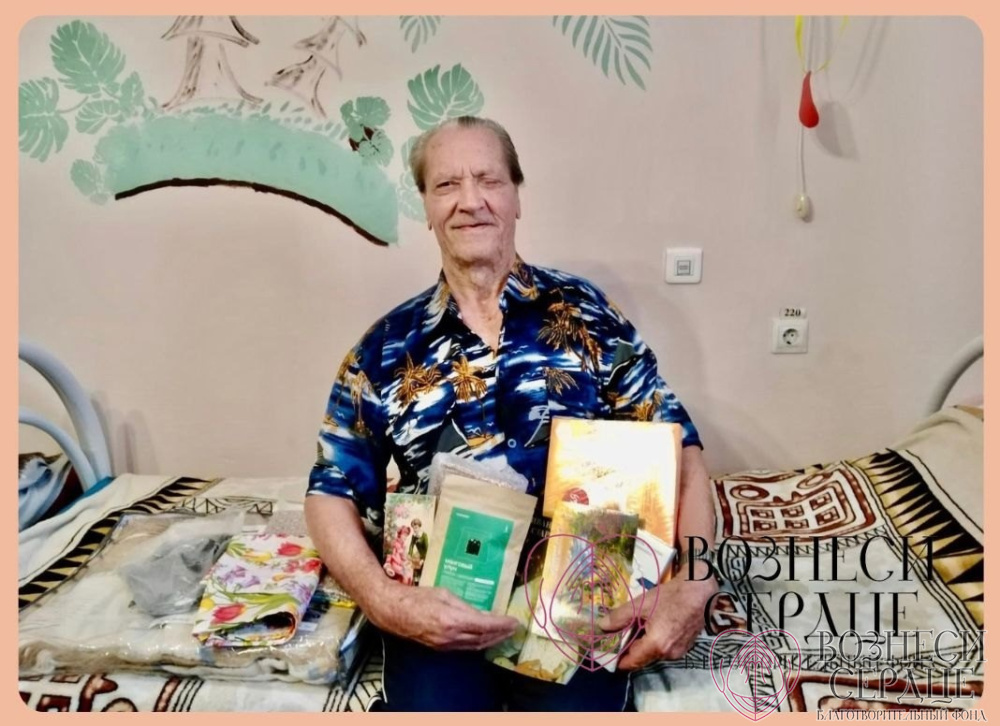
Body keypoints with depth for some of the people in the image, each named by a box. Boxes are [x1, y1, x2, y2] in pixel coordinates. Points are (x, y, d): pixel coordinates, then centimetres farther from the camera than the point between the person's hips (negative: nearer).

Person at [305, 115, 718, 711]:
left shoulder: (584, 315, 3)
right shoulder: (388, 348, 5)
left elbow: (677, 451, 2)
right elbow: (333, 493, 6)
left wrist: (693, 582, -13)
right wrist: (385, 601, -12)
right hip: (439, 605, 1)